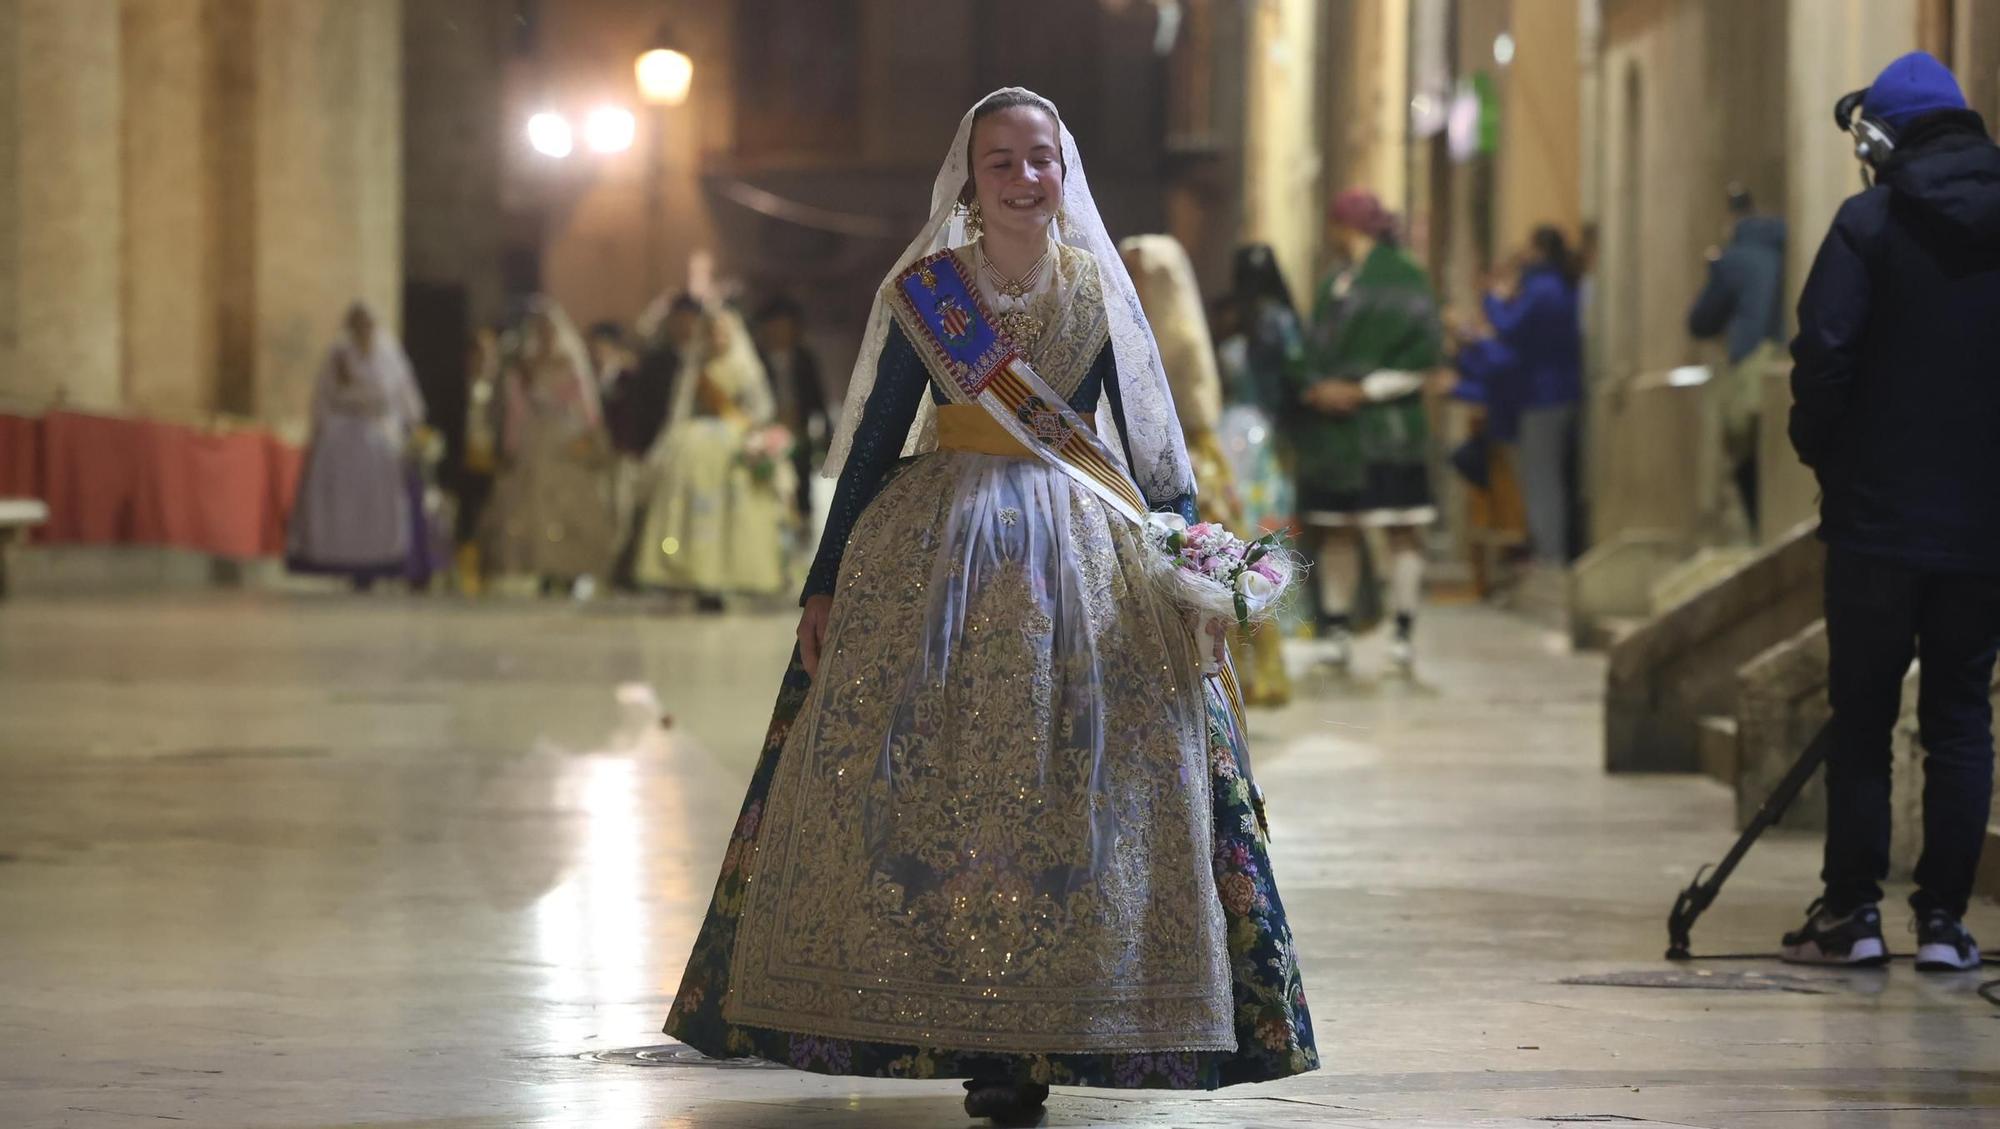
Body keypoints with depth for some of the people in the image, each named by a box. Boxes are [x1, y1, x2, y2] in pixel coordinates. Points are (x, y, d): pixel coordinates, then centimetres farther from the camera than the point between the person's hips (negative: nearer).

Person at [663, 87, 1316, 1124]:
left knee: (1065, 788, -6)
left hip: (1082, 561, 0)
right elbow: (872, 445, 8)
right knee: (920, 784, -7)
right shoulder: (921, 292, 5)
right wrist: (824, 589, 5)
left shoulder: (1098, 290, 7)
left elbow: (1152, 448, 10)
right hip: (932, 552, 0)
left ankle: (1027, 1045, 1)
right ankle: (971, 1030, 1)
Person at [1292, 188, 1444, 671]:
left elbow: (1425, 350, -11)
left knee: (1401, 529, -4)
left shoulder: (1403, 278, -5)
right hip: (1333, 421, 7)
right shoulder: (1334, 282, 16)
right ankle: (1336, 628, 10)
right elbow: (1316, 349, 18)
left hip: (1388, 419, -7)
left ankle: (1404, 631, -2)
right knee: (1337, 530, 6)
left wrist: (1365, 389, -13)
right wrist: (1314, 388, -2)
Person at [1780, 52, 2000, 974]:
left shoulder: (1871, 223, -7)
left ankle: (1853, 910, 6)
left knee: (1860, 714, 6)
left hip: (1879, 517, -3)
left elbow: (1824, 353, -14)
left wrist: (1822, 450, 2)